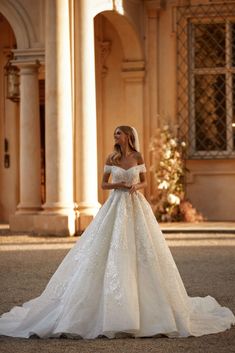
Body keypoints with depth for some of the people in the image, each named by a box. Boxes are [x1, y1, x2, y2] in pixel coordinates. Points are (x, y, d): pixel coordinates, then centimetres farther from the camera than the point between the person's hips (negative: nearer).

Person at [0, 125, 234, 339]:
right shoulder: (111, 159, 5)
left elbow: (144, 182, 11)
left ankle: (142, 299, 8)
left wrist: (136, 186, -10)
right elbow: (103, 184, 8)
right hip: (116, 207, 0)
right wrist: (117, 184, -10)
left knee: (140, 252, -3)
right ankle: (112, 301, 1)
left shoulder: (138, 157, 4)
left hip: (136, 207, 0)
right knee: (110, 253, -5)